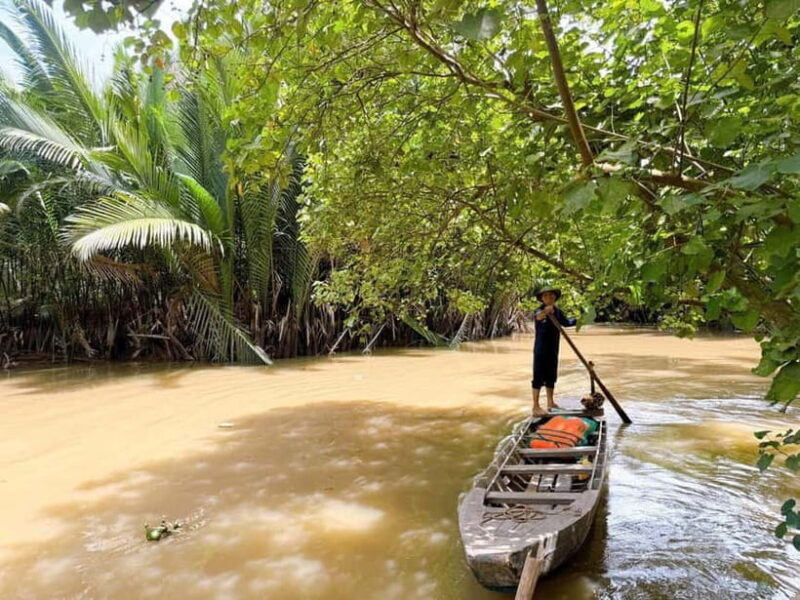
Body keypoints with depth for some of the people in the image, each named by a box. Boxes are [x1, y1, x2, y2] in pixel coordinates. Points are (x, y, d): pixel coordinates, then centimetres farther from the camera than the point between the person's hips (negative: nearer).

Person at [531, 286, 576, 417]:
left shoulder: (557, 311, 7)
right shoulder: (540, 310, -16)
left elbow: (566, 322, 26)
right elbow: (537, 317, -43)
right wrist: (544, 312, -64)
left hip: (553, 350, 7)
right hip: (541, 349, -7)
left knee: (551, 376, 16)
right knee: (539, 376, -5)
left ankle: (551, 403, 29)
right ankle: (536, 407, 0)